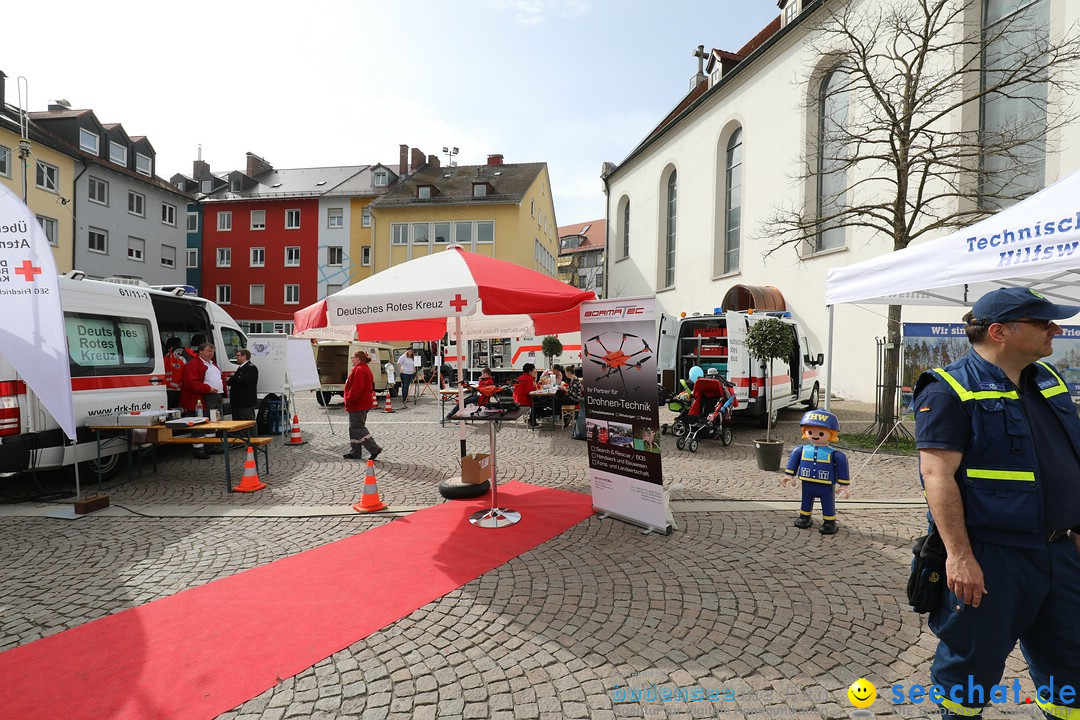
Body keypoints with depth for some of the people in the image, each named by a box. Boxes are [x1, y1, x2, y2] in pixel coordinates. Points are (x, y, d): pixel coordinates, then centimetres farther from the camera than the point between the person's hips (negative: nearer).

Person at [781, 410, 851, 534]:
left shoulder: (834, 454, -15)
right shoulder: (801, 450, -7)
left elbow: (842, 466, -8)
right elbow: (794, 459, 6)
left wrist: (844, 484, -6)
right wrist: (789, 475, 7)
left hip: (826, 487, -3)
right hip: (807, 485, 3)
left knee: (828, 505, 12)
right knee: (806, 503, 21)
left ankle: (829, 522, 30)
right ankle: (804, 517, 40)